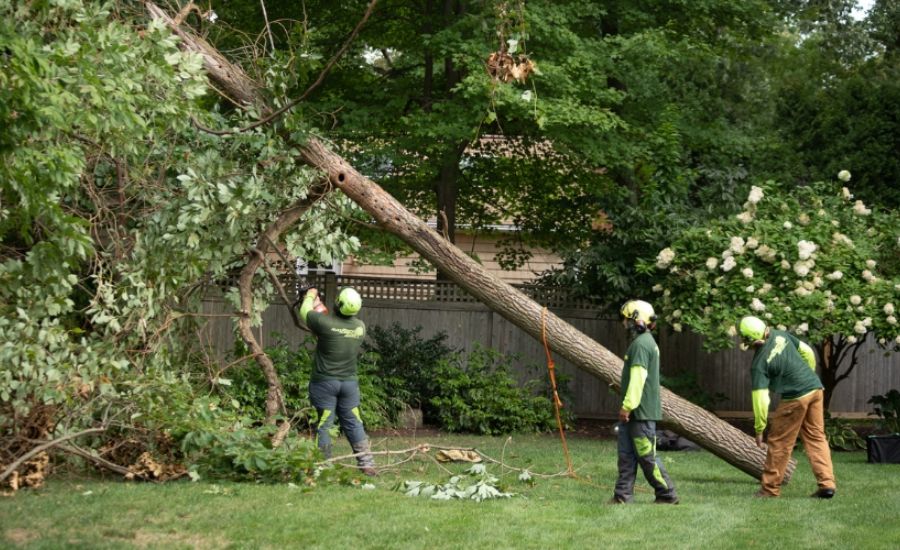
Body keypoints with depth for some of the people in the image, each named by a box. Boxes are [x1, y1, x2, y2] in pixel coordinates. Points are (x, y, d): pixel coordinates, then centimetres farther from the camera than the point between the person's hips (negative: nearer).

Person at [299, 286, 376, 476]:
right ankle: (367, 464, 9)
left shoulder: (325, 322, -17)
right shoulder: (360, 326, -2)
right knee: (353, 424, 10)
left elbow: (305, 311, 1)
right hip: (350, 382, 4)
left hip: (325, 382, -4)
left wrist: (310, 296, 21)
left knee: (324, 425, 3)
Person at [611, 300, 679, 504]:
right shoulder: (646, 341, 17)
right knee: (627, 454, 9)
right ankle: (622, 496, 10)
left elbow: (637, 379, -22)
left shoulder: (641, 344, -16)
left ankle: (667, 494, 5)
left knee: (646, 456, -4)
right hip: (635, 412, 10)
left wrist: (627, 406, -20)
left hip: (641, 411, -10)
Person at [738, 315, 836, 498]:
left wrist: (759, 430, -9)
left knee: (779, 442, 5)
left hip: (795, 397, -7)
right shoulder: (781, 336, 3)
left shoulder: (759, 364, -14)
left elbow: (761, 399, -16)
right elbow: (807, 352, 14)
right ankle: (827, 484, 4)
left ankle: (769, 489, 12)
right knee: (816, 437, 11)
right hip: (815, 388, 7)